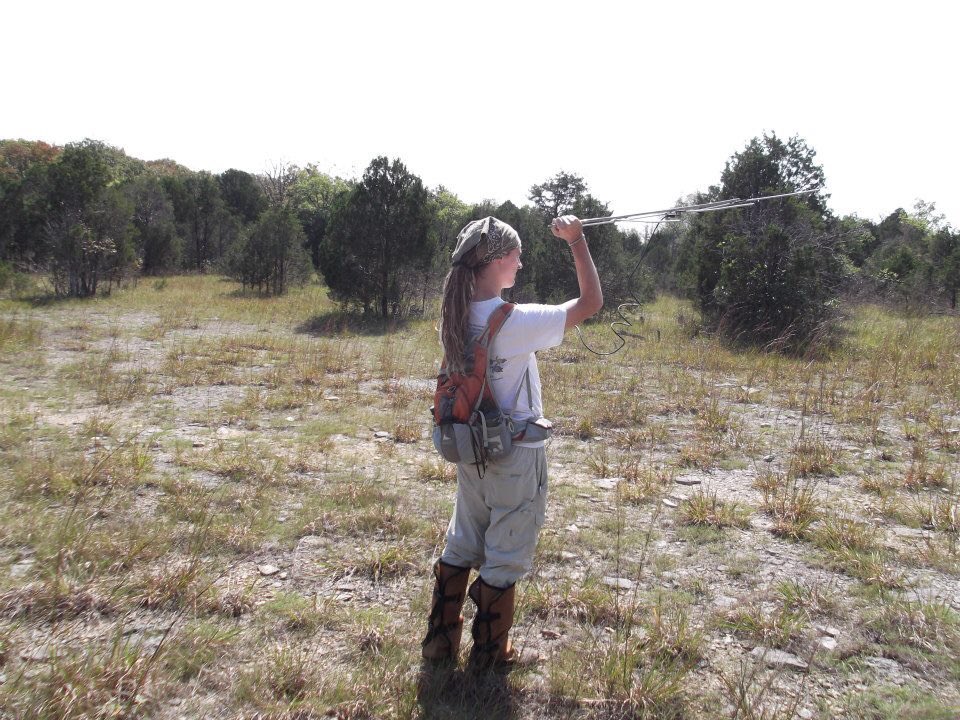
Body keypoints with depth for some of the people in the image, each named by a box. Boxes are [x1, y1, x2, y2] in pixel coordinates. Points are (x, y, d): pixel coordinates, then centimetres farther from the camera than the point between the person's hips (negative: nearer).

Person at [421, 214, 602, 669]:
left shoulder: (458, 316, -3)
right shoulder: (516, 321, -23)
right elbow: (590, 302, -16)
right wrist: (577, 241, -10)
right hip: (515, 456, -7)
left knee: (461, 546, 21)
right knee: (505, 559, 10)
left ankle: (440, 641, 32)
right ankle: (489, 656, 25)